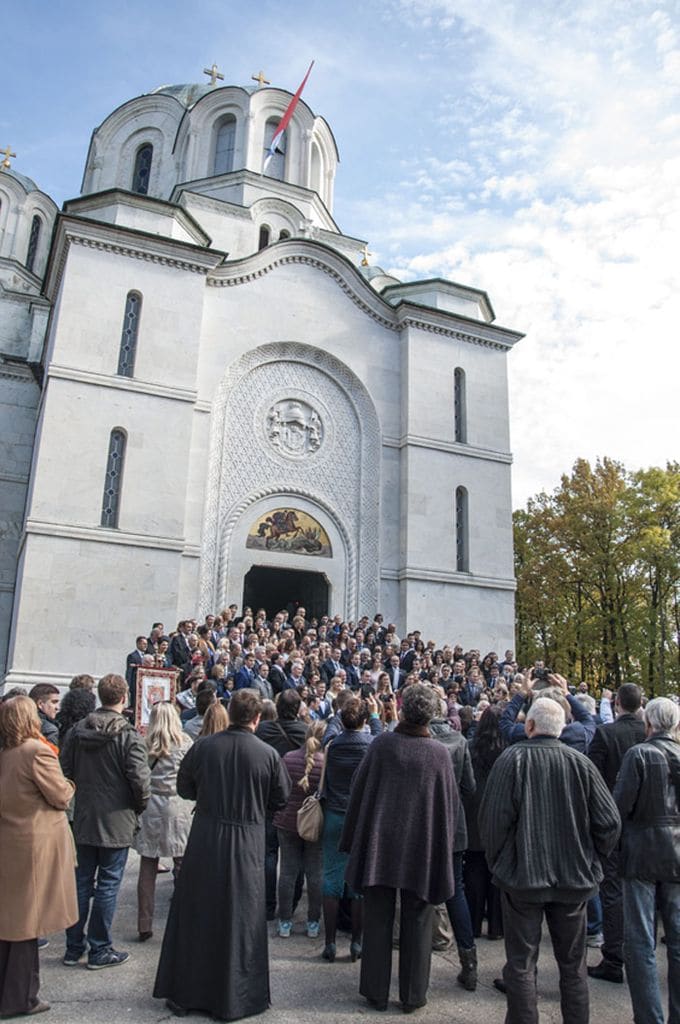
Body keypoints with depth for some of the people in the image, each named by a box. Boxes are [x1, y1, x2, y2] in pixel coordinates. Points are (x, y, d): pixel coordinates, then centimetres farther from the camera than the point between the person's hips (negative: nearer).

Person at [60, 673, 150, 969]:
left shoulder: (77, 730, -1)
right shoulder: (128, 735, -18)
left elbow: (65, 770, 4)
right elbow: (140, 779, -20)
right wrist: (139, 807, -1)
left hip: (83, 819, 5)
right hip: (116, 822, -5)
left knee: (81, 882, 16)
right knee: (107, 884, 7)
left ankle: (73, 947, 27)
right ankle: (99, 950, 17)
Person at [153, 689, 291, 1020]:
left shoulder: (203, 747, -9)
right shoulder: (268, 754, -13)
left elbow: (184, 787, 4)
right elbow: (281, 798, -1)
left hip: (204, 838, 2)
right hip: (247, 843, -1)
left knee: (195, 916, 16)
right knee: (241, 920, 12)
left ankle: (184, 993, 29)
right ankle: (234, 997, 24)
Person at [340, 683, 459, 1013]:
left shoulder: (381, 744, -10)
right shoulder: (439, 754, -10)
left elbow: (358, 791, -3)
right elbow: (451, 805, -1)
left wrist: (353, 841, 9)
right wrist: (443, 846, 14)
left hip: (379, 843, 0)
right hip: (421, 847, 0)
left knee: (377, 919, 12)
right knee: (416, 922, 13)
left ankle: (376, 992, 22)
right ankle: (413, 994, 22)